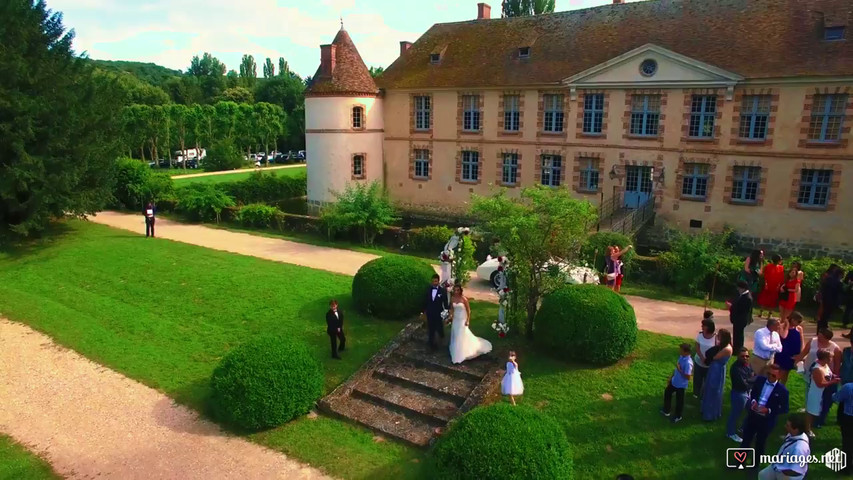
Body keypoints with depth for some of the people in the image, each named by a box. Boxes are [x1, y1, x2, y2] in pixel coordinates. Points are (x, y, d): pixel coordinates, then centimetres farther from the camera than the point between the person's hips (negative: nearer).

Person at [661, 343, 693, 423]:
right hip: (674, 381, 9)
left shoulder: (688, 363, -31)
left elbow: (688, 377, -29)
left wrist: (679, 370, -28)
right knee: (667, 393, 24)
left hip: (681, 385, -9)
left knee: (679, 401, 13)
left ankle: (678, 416, 37)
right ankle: (666, 410, 44)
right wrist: (670, 378, 14)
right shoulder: (681, 357, -5)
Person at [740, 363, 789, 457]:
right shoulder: (759, 380, -2)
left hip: (766, 420, -3)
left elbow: (784, 409, -9)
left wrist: (769, 410, -21)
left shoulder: (782, 390, -13)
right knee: (746, 440, 13)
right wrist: (752, 401, -10)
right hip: (752, 416, 3)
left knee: (760, 444, 16)